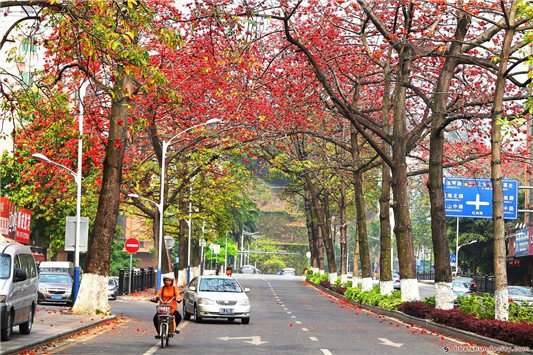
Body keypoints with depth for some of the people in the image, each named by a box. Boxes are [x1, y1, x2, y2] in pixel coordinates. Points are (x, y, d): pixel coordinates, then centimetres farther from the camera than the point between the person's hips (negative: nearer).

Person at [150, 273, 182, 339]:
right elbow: (158, 294, -2)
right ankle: (158, 333, -3)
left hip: (172, 307, -1)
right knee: (155, 318, -23)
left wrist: (178, 298, -29)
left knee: (179, 317, -28)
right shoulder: (162, 288, 11)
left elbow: (177, 295, -6)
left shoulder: (174, 288, 8)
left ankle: (176, 326, 6)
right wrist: (155, 298, -24)